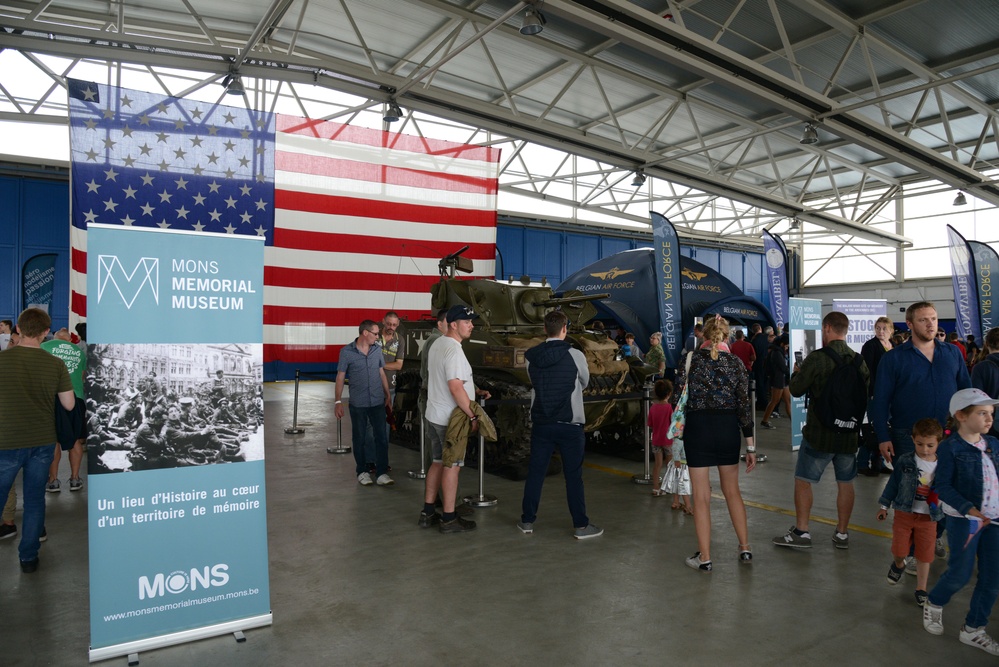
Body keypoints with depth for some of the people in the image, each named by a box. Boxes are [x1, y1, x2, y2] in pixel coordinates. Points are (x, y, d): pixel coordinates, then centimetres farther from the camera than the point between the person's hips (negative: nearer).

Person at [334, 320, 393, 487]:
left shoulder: (377, 349, 3)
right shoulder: (347, 352, -6)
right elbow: (340, 377, -3)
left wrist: (388, 396, 11)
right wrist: (338, 401, -7)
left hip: (378, 402, 3)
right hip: (358, 404, -2)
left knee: (382, 437, 0)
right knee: (359, 439, 10)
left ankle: (382, 473, 7)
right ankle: (362, 471, 25)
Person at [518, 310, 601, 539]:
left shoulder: (531, 356, -4)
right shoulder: (575, 355, -12)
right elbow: (584, 383, 5)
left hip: (541, 424, 3)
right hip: (570, 425, -3)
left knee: (535, 473, 11)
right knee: (573, 476, 5)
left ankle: (527, 521, 20)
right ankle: (580, 526, 14)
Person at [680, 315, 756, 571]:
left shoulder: (693, 358, -6)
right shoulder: (736, 363, -2)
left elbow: (680, 394, -3)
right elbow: (744, 405, -2)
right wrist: (750, 446, 2)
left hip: (698, 427, -3)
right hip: (728, 428, 3)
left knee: (701, 496, 4)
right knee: (732, 490, 21)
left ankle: (704, 558, 10)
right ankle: (745, 549, 27)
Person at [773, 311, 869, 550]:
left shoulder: (816, 359, -16)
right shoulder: (861, 361, 0)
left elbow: (796, 389, -8)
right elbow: (866, 394, 11)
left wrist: (797, 373, 11)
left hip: (819, 432, -5)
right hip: (849, 432, 5)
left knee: (803, 480, 7)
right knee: (845, 482, 14)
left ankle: (801, 532, 10)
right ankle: (842, 534, 22)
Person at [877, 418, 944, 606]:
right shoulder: (905, 461, -9)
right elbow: (893, 483, 1)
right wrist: (884, 506, 5)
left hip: (929, 518, 1)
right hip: (904, 513, 0)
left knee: (925, 555, 8)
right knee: (899, 549, 5)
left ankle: (921, 589, 26)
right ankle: (898, 565, 41)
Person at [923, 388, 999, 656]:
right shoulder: (950, 447, -12)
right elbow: (943, 486, -14)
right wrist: (969, 509, -24)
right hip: (963, 518, -6)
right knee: (961, 574, 1)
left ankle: (973, 629, 26)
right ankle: (933, 605, 31)